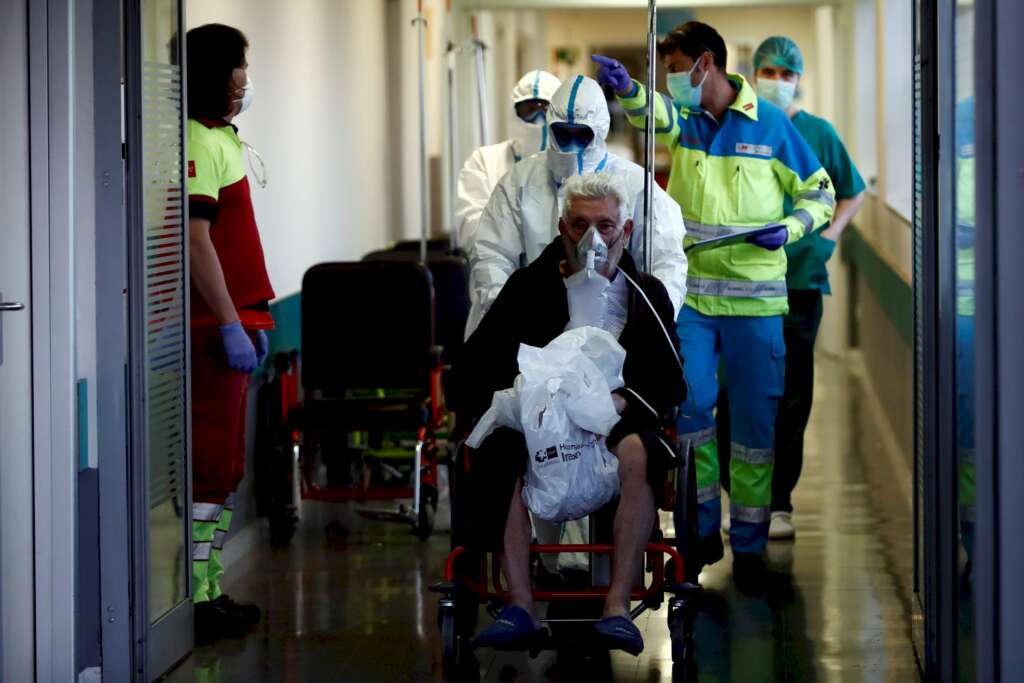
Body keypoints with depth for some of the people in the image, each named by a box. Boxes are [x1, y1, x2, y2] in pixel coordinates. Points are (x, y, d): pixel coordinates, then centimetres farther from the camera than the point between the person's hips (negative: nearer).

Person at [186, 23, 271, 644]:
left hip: (230, 320, 10)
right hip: (213, 327, -10)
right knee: (212, 468, -8)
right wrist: (231, 324, -22)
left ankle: (209, 591, 19)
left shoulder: (220, 138, 18)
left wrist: (250, 316, 21)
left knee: (221, 468, 13)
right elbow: (195, 240, -21)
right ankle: (198, 600, -5)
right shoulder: (197, 143, -14)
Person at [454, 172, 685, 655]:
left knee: (638, 453, -36)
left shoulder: (647, 294, 12)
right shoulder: (530, 286, 11)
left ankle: (618, 607, -37)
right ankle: (520, 606, -34)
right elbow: (472, 368, 6)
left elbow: (671, 384, 5)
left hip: (614, 423, 0)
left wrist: (622, 402, -15)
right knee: (502, 452, -34)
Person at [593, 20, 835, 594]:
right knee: (689, 406, -5)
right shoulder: (684, 117, 5)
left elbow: (820, 193, 7)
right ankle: (702, 530, 12)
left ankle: (750, 545, 13)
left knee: (756, 422, 2)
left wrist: (789, 229, -12)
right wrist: (628, 89, -42)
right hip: (691, 294, 2)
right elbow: (654, 113, -20)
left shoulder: (771, 124, -1)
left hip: (756, 297, -2)